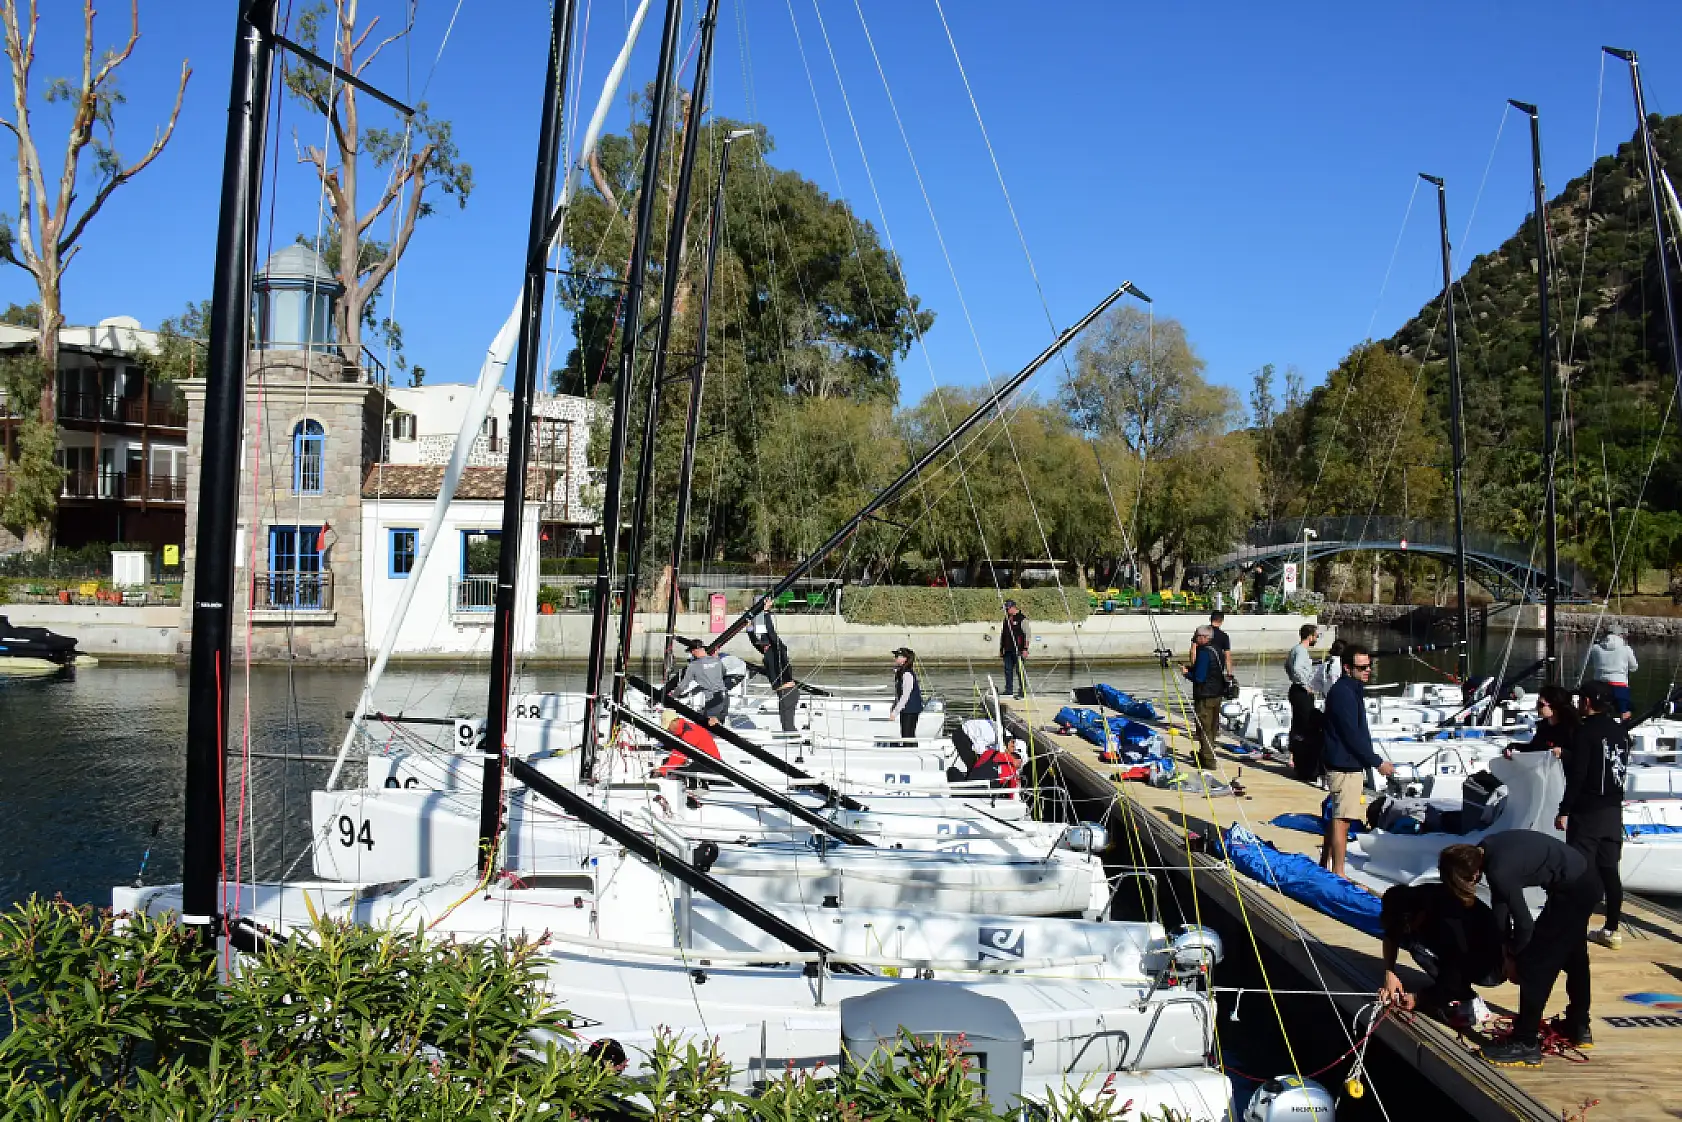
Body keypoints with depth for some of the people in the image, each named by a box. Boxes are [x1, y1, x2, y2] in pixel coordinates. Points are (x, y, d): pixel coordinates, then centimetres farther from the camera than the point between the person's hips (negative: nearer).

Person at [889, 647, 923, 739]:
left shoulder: (907, 674, -20)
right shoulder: (899, 672, 9)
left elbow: (905, 695, -23)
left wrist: (895, 711, -21)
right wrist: (894, 708, 16)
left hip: (911, 710, -10)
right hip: (904, 709, 10)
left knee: (908, 736, -6)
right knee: (904, 735, 14)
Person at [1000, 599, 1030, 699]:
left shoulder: (1022, 619, -5)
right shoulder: (1006, 619, 16)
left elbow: (1027, 635, -8)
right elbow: (1002, 634, 23)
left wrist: (1025, 649, -14)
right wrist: (1001, 649, 20)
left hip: (1018, 650, -7)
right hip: (1008, 650, 7)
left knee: (1020, 671, -5)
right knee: (1008, 670, 8)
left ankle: (1023, 691, -1)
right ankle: (1009, 690, 15)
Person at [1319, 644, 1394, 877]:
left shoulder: (1352, 690, 15)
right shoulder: (1343, 693, -18)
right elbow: (1352, 735, -21)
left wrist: (1366, 763, 23)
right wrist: (1378, 762, -15)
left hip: (1349, 764, 11)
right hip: (1345, 765, -11)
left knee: (1336, 818, 17)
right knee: (1341, 820, -7)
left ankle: (1325, 866, 26)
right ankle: (1338, 874, -3)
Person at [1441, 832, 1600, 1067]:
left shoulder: (1500, 871, -27)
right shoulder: (1485, 850, -3)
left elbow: (1524, 924, -17)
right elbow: (1499, 901, 9)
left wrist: (1512, 955, 2)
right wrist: (1506, 948, 11)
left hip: (1571, 892, -10)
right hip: (1585, 882, 10)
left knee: (1534, 963, -4)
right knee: (1573, 957, 26)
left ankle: (1525, 1044, 2)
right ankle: (1579, 1028, 44)